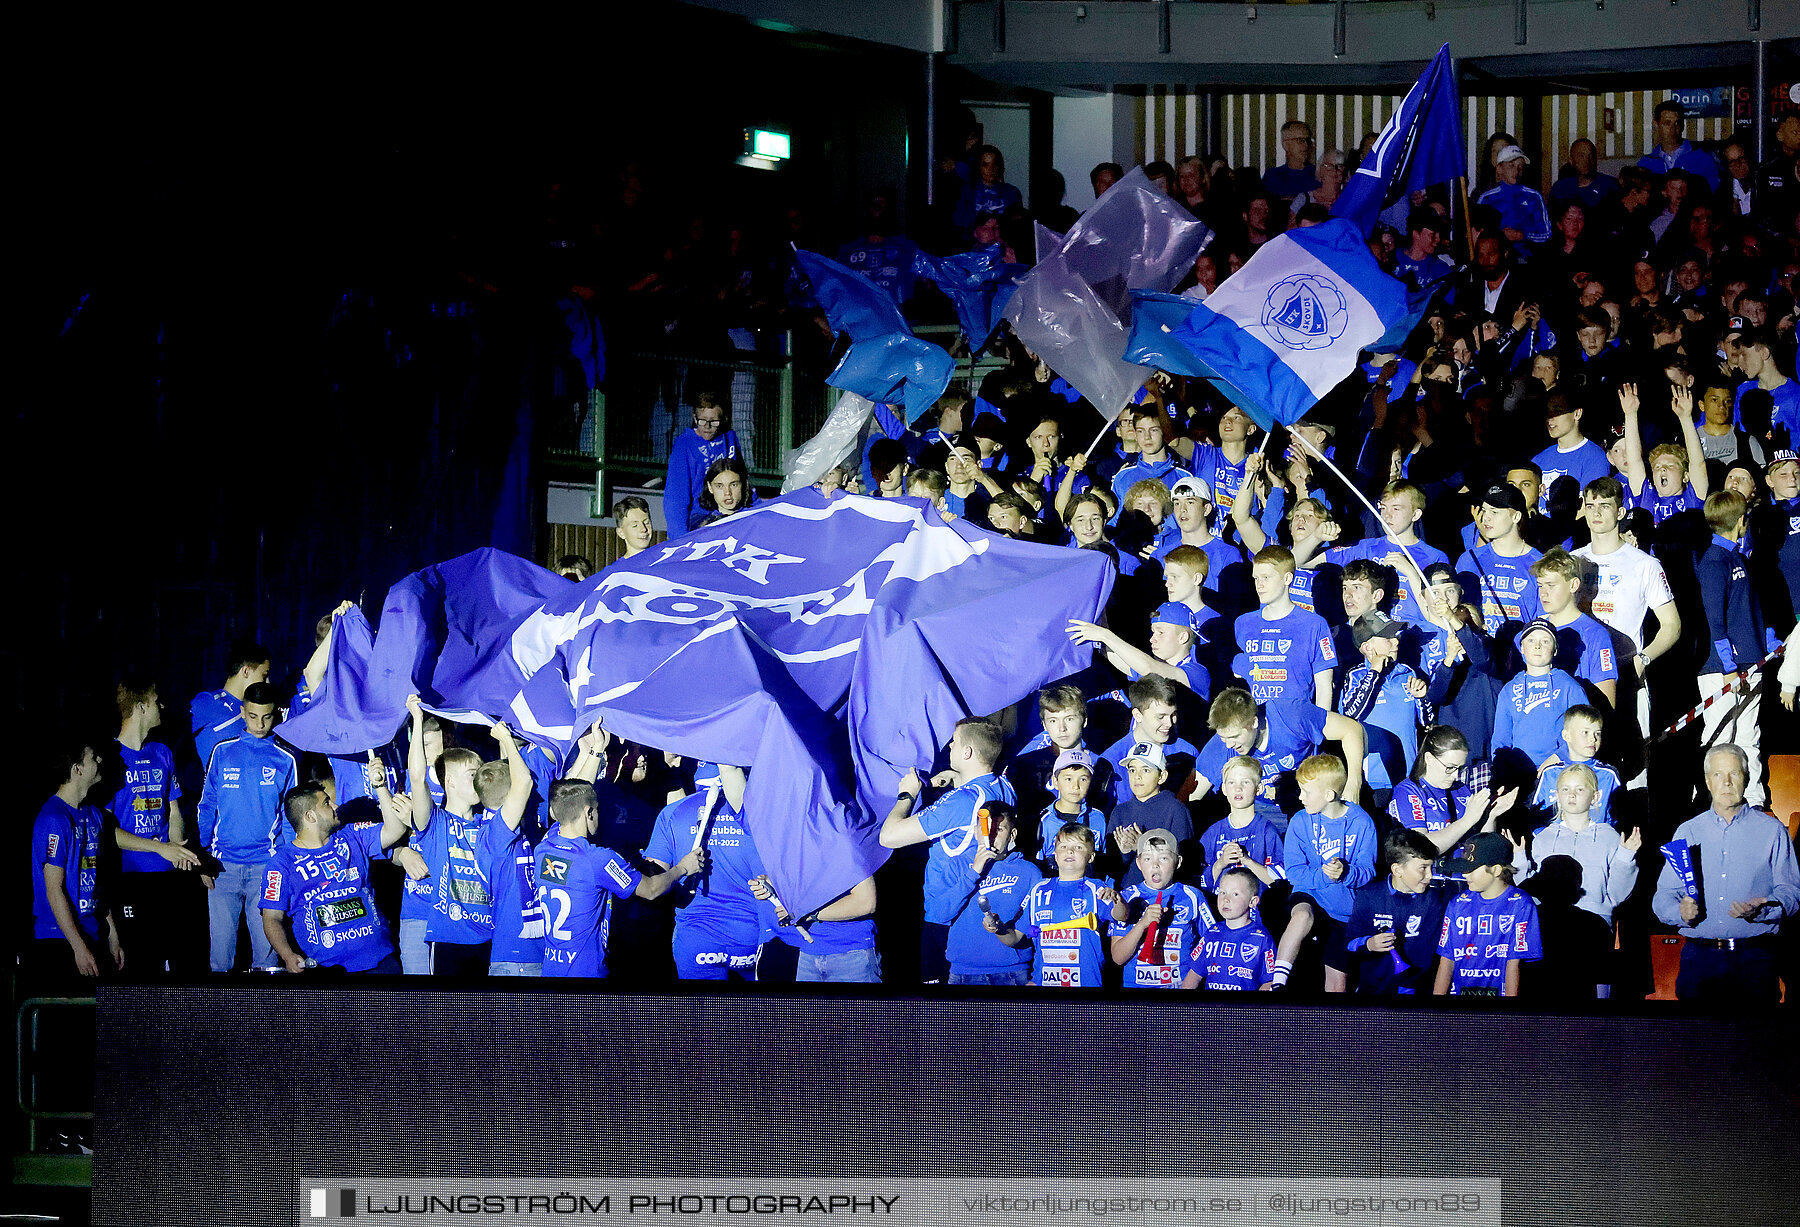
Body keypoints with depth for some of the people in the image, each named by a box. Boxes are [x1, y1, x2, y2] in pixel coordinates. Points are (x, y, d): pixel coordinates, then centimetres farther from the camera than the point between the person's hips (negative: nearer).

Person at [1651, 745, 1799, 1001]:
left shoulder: (1772, 831, 8)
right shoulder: (1687, 832, 15)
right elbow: (1662, 898, 11)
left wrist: (1760, 910, -18)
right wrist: (1681, 912, -11)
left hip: (1754, 961, -2)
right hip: (1699, 959, 2)